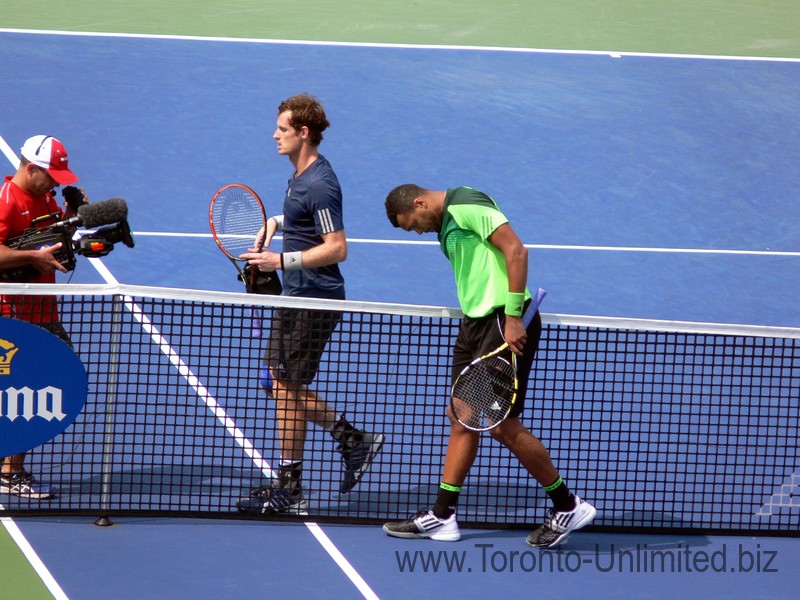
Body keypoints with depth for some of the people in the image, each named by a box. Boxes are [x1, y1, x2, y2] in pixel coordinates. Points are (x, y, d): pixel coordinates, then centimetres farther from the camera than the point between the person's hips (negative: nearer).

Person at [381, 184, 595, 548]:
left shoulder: (465, 205, -11)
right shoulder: (446, 225, 19)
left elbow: (515, 250, -19)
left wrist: (513, 317, -21)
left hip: (504, 323, -10)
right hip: (475, 322, 10)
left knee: (503, 425, -7)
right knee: (461, 419, 10)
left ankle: (568, 507, 6)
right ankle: (442, 517, 15)